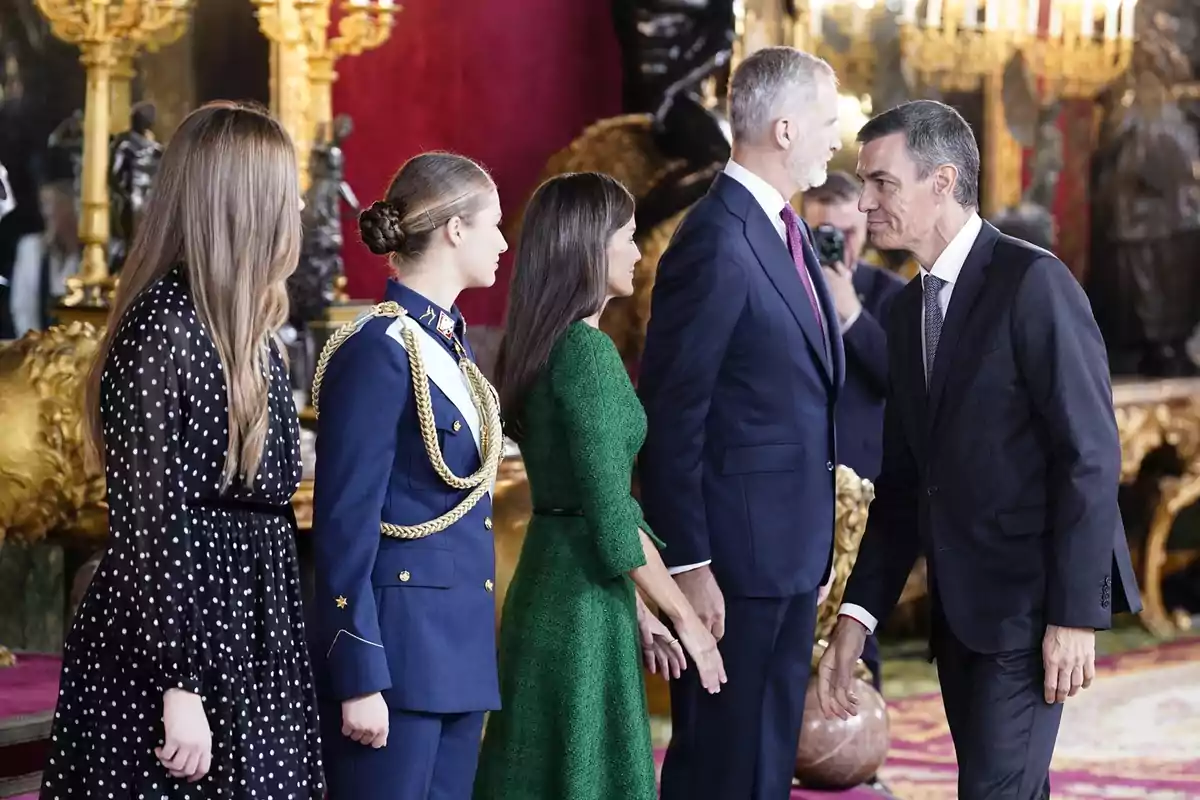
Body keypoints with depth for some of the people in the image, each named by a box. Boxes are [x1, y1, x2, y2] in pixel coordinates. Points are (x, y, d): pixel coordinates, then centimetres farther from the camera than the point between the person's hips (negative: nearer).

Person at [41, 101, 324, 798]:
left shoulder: (238, 330, 11)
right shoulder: (167, 330, -16)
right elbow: (149, 529, -19)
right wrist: (181, 687, -21)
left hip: (241, 654, 9)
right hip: (169, 669, -9)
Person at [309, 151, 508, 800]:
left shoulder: (452, 344, 14)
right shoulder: (379, 350, -13)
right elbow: (345, 523, -15)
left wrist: (473, 645, 18)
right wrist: (360, 679, -18)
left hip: (457, 647, 9)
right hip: (396, 644, -9)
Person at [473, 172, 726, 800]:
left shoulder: (541, 346, 12)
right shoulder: (587, 351, -16)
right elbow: (612, 515, -19)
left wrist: (638, 612, 19)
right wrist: (685, 618, -11)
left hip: (549, 579, 9)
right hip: (583, 602, -9)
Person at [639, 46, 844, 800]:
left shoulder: (788, 232, 11)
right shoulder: (718, 244, -17)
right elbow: (671, 416, -17)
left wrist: (820, 538, 15)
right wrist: (688, 565, -18)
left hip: (794, 548, 9)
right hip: (736, 550, -9)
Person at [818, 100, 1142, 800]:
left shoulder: (1033, 282, -12)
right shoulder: (913, 308, 13)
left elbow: (1090, 454, -16)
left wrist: (1075, 613, -19)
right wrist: (859, 614, 6)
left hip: (1030, 596, -8)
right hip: (959, 602, 8)